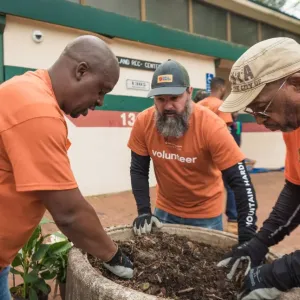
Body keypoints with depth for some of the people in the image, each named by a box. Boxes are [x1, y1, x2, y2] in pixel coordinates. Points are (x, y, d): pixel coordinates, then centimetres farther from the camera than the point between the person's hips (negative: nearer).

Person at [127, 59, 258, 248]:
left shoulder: (211, 125, -26)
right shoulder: (143, 122, -16)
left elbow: (241, 182, -25)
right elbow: (138, 170, -5)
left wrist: (247, 238, -28)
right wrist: (144, 211, -14)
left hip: (205, 214, -2)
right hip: (165, 210, 3)